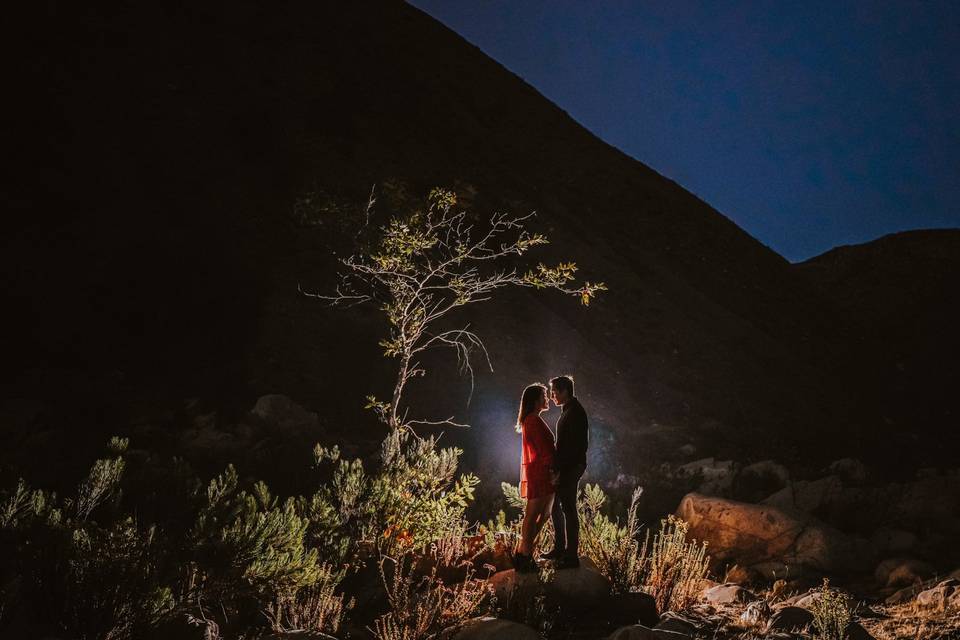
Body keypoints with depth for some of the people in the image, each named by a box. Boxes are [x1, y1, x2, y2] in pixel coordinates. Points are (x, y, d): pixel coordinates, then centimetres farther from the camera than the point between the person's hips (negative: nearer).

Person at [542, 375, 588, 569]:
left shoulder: (575, 413, -17)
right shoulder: (568, 411, 14)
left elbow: (573, 446, -22)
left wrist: (559, 470, -21)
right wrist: (556, 468, 15)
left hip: (571, 468, -10)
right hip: (564, 468, 10)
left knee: (568, 509, -5)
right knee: (556, 506, 17)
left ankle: (572, 556, 2)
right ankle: (559, 549, 28)